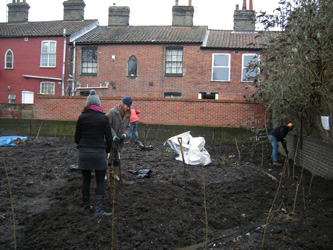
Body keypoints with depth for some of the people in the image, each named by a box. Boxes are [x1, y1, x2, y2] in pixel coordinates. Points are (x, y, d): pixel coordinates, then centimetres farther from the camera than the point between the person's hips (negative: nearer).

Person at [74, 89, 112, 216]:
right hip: (99, 152, -2)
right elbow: (109, 138, -4)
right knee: (100, 181, 4)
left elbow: (77, 137, 3)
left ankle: (86, 206, 23)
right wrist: (107, 151, 12)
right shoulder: (104, 118, -4)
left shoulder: (82, 117, 0)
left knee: (86, 180, 14)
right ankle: (98, 209, -1)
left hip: (84, 152, 2)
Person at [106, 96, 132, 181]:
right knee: (109, 157, -5)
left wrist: (125, 133, -8)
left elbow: (127, 127, 12)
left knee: (117, 158, 15)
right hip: (110, 140, -5)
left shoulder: (127, 115, 5)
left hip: (119, 141, 5)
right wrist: (113, 135, -25)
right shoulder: (112, 112, -15)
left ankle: (116, 174, 29)